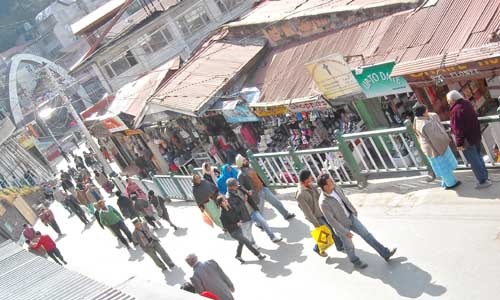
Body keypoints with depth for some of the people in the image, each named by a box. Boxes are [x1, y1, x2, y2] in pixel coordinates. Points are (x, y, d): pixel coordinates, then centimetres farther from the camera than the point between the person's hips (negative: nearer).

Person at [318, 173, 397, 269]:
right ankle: (356, 262, 44)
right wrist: (345, 232, -21)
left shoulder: (334, 187, -15)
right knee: (349, 246, 16)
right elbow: (331, 220, -27)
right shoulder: (323, 203, -35)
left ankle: (385, 253, 16)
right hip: (341, 225, -5)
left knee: (366, 234, 7)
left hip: (351, 217, 5)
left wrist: (353, 209, 20)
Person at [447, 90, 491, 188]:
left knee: (474, 161, 2)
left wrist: (459, 143, -19)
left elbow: (458, 129, -26)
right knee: (478, 157, 23)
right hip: (476, 136, 9)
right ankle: (484, 177, 33)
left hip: (467, 140, -9)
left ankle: (483, 181, 9)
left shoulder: (456, 110, -26)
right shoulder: (467, 103, 3)